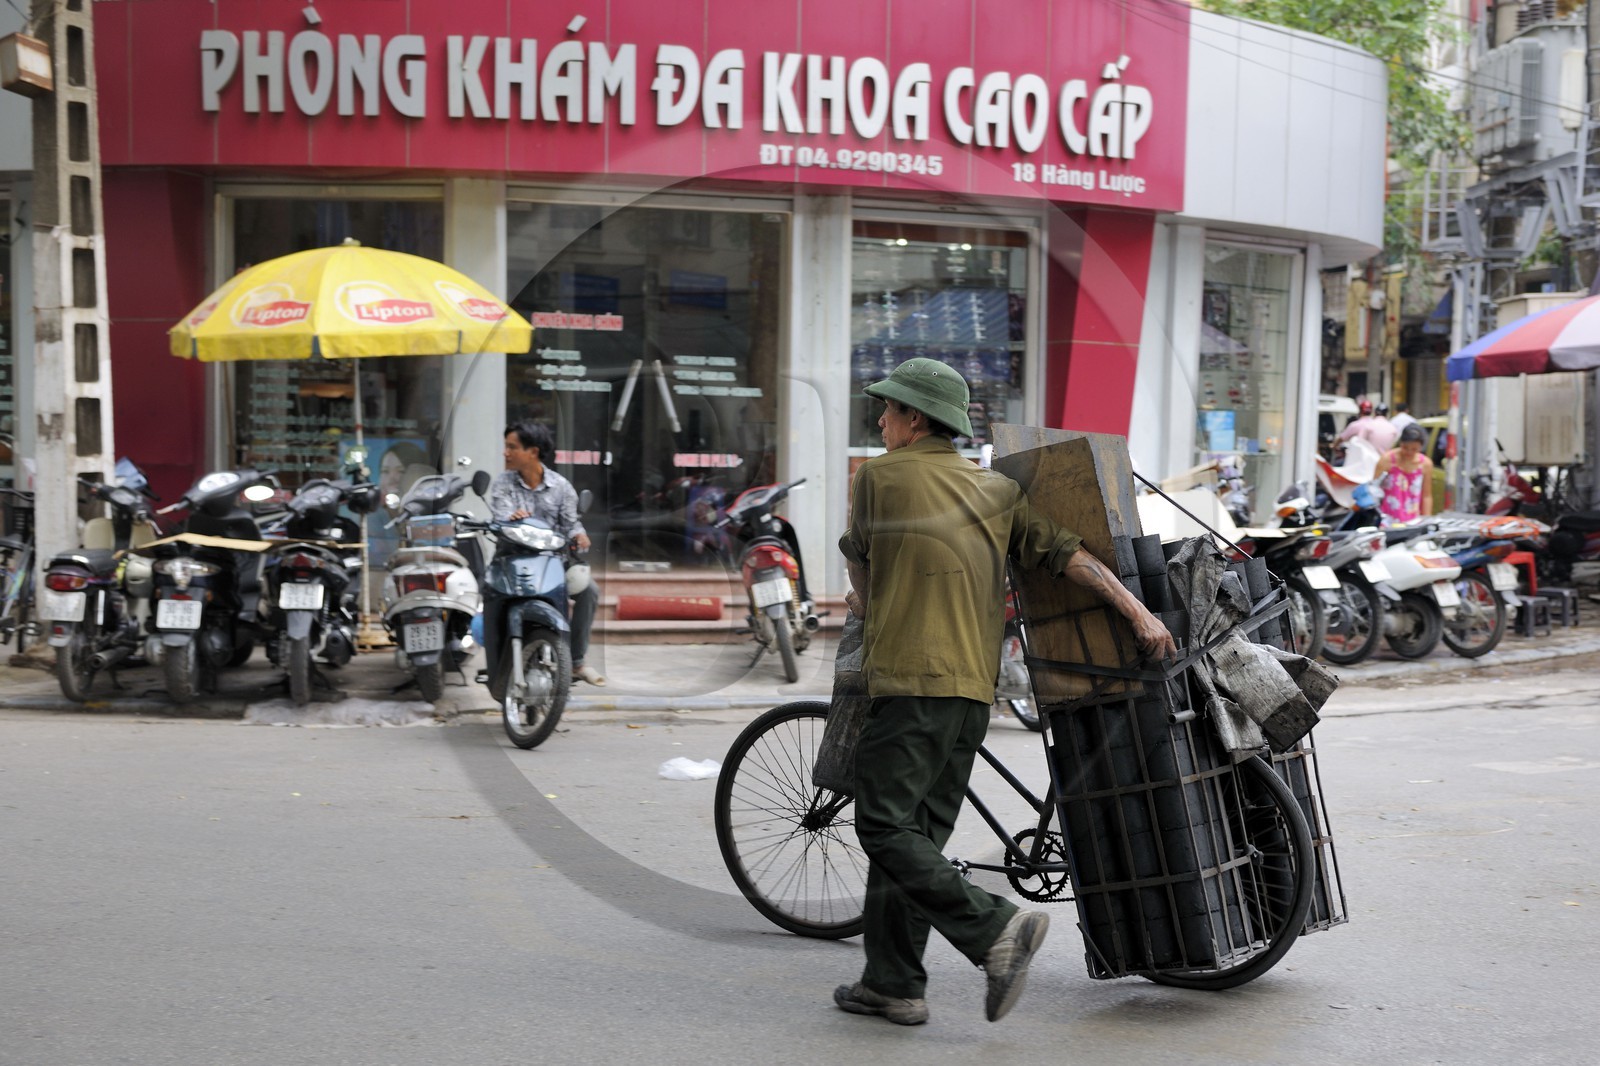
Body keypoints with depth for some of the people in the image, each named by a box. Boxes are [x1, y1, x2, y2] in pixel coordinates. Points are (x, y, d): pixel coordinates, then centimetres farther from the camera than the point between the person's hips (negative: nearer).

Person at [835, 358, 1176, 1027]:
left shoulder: (878, 477, 0)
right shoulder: (997, 490, 14)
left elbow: (857, 553, 16)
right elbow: (1065, 553, 4)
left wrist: (865, 603, 37)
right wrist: (1139, 613, 2)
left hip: (913, 681, -7)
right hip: (975, 690, 7)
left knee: (886, 828, -7)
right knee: (917, 834, 10)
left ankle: (996, 928, -16)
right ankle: (893, 984, 12)